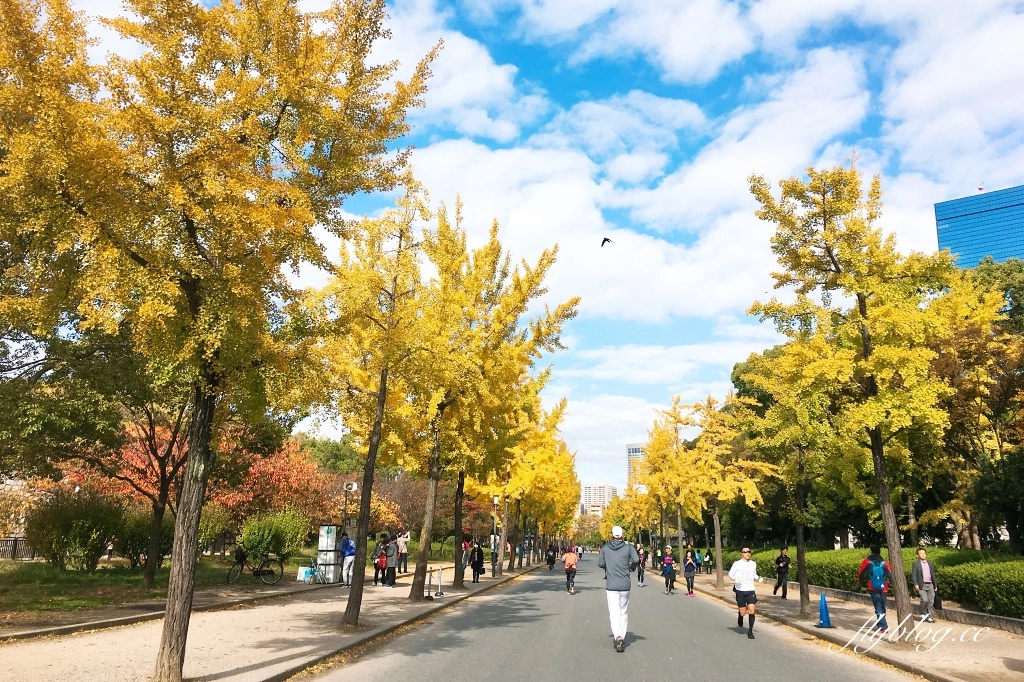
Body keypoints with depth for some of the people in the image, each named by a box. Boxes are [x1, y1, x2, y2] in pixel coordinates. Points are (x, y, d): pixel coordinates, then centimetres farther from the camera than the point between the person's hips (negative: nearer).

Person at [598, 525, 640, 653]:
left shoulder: (605, 548, 1)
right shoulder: (628, 548, -2)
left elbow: (600, 563, 3)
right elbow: (636, 560, -15)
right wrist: (631, 568, 6)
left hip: (611, 585, -1)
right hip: (625, 585, 1)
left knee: (614, 613, -4)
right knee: (623, 612, 14)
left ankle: (617, 636, -24)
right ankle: (622, 637, 15)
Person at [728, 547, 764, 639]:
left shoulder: (753, 564, 8)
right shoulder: (737, 563, -5)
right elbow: (730, 574, 1)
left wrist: (758, 578, 3)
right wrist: (735, 579, -19)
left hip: (751, 591, 3)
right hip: (740, 591, -3)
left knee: (751, 610, -10)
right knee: (743, 612, -1)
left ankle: (750, 631, 3)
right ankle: (740, 615, 37)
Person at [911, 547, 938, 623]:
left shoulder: (930, 564, 15)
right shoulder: (915, 564, 0)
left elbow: (933, 575, 19)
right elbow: (913, 575, -4)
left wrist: (935, 585, 16)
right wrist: (915, 584, -16)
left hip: (930, 585, 5)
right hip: (921, 585, -4)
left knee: (931, 602, 2)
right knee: (924, 600, -14)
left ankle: (930, 617, 10)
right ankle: (923, 614, 7)